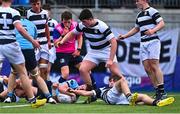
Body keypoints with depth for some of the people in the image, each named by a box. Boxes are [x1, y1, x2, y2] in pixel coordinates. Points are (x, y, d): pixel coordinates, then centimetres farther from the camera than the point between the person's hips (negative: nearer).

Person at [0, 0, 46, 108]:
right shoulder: (14, 12, -6)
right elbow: (20, 28, -17)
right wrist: (32, 40, -11)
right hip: (10, 44, -2)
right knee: (22, 73, 9)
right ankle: (32, 100, 13)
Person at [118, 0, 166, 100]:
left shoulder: (152, 11, -4)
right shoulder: (139, 15, 21)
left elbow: (162, 23, -13)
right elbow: (136, 29, 34)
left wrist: (153, 30, -29)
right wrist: (124, 36, 28)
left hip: (153, 41, -8)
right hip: (143, 43, 8)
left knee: (154, 66, -15)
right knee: (147, 68, 0)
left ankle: (162, 91, -14)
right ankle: (157, 91, 2)